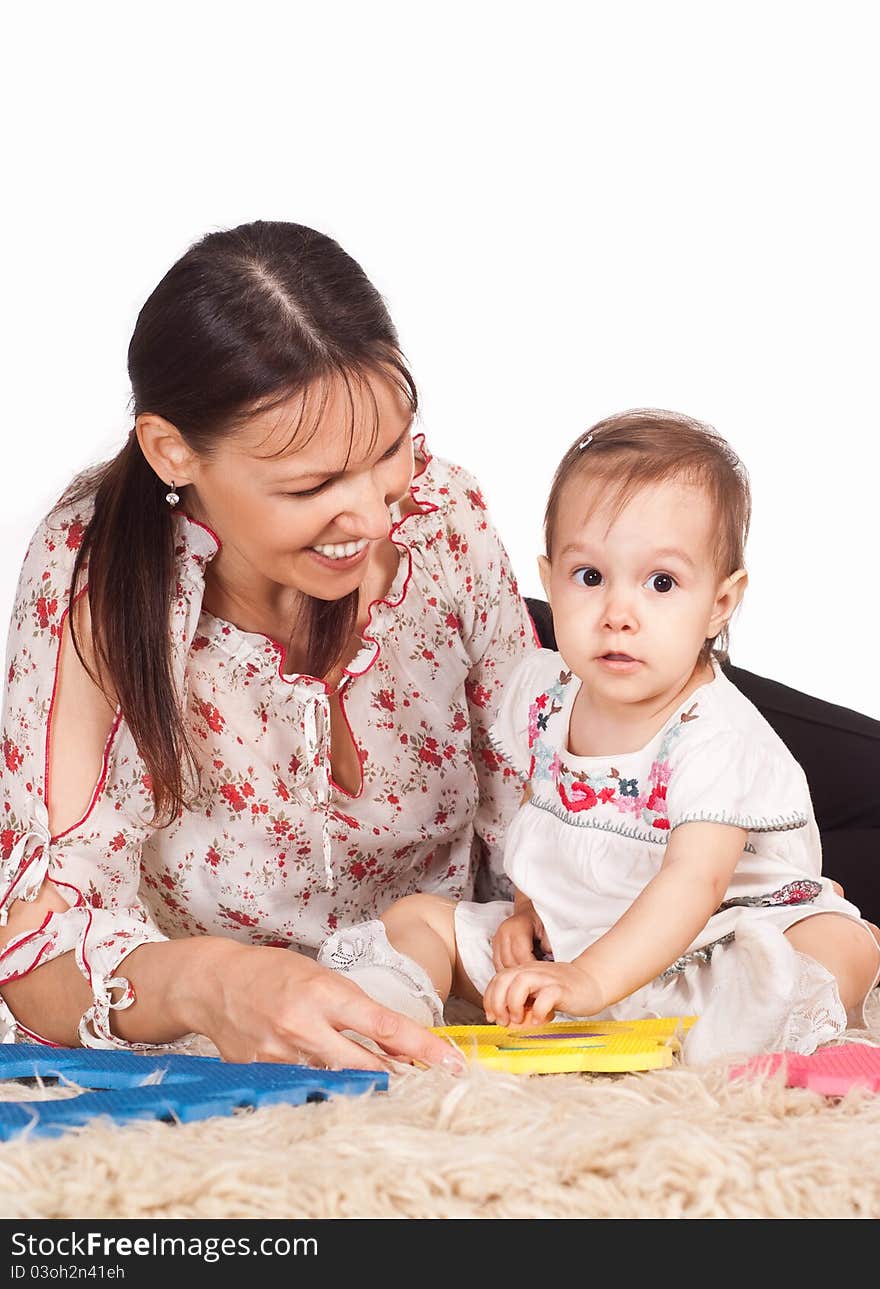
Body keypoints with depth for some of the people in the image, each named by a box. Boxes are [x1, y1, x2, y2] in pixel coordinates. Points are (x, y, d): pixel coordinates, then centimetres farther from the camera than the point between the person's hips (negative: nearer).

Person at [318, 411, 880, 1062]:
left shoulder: (717, 736, -24)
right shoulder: (541, 687, -2)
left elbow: (694, 883, -35)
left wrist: (590, 978, -47)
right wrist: (527, 906, 4)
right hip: (563, 932, 6)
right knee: (414, 917, -1)